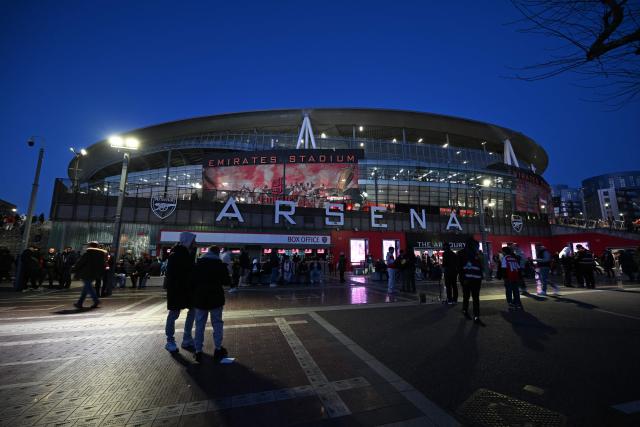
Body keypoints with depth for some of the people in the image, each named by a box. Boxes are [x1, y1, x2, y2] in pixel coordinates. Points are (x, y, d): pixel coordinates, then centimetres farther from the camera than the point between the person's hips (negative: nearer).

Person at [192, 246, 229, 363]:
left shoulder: (198, 264, 5)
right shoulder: (220, 264, -4)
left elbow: (193, 281, 7)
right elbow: (226, 282, -4)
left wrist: (194, 295, 16)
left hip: (200, 298, 2)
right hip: (215, 298, -2)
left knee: (199, 325, 10)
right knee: (217, 324, 9)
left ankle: (198, 351, 14)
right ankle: (218, 350, 14)